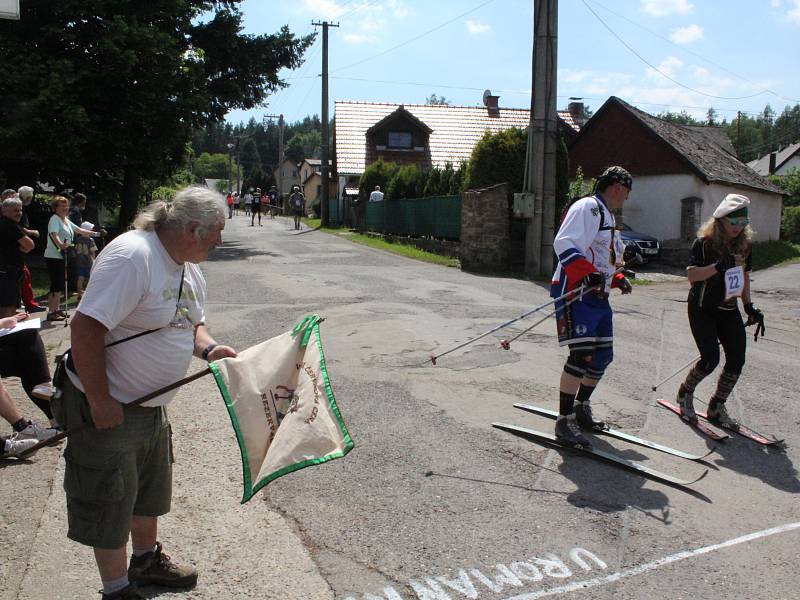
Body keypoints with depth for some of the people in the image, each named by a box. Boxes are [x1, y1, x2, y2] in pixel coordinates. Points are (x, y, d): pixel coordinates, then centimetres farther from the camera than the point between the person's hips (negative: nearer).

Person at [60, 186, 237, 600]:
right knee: (109, 502, 8)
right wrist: (100, 401, -26)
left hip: (151, 405, 9)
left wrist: (208, 348, -7)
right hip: (107, 408, -9)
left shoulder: (188, 268, 3)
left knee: (149, 491, 24)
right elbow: (85, 328, -30)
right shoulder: (131, 256, -27)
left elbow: (191, 323, 16)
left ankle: (146, 560, 46)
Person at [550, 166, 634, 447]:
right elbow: (564, 244, -23)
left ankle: (581, 408, 30)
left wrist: (617, 278, 17)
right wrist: (589, 273, -32)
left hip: (598, 296, 10)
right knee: (582, 355, -16)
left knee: (602, 356, 12)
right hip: (575, 292, -10)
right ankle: (564, 421, -8)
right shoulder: (588, 207, -9)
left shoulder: (607, 216, 25)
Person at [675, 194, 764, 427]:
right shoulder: (704, 243, -12)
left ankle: (717, 407, 16)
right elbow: (691, 275, -19)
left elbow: (744, 276, 14)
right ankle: (685, 393, 16)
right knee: (711, 358, -13)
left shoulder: (745, 244, 4)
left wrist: (749, 305, 8)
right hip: (702, 309, -5)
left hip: (728, 310, 5)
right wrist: (717, 267, -31)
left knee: (737, 359, -3)